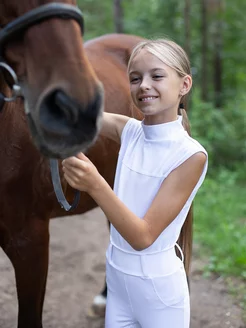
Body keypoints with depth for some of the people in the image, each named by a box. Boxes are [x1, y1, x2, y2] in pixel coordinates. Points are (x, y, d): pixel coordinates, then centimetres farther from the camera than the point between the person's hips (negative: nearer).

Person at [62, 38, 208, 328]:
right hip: (116, 276, 5)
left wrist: (96, 185, -37)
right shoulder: (128, 131, -4)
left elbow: (143, 236, -24)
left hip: (158, 287, -4)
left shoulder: (191, 155, -20)